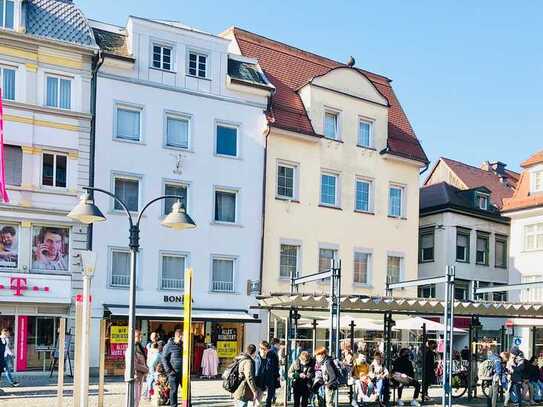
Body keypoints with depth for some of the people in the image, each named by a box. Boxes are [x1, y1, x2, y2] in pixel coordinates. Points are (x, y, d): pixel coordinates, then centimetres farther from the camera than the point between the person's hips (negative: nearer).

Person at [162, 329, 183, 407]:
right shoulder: (169, 345, -5)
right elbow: (164, 358, -5)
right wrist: (169, 370, -12)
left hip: (183, 372, 4)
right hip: (174, 372, -4)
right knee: (174, 390, 3)